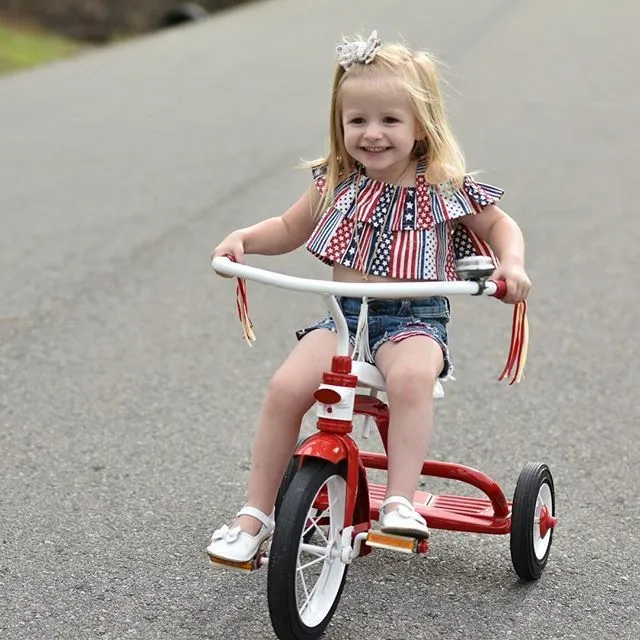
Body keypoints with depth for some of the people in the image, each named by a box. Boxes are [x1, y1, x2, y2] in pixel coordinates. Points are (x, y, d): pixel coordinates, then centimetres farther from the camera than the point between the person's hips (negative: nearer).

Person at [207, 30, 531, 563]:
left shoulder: (445, 188, -2)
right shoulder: (336, 184, 6)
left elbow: (501, 225, 12)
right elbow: (289, 229, 21)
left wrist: (512, 263, -9)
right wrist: (243, 238, 3)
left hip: (416, 319, -3)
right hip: (344, 315, 3)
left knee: (410, 377, -37)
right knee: (287, 387, -21)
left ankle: (400, 502, -28)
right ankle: (256, 514, -9)